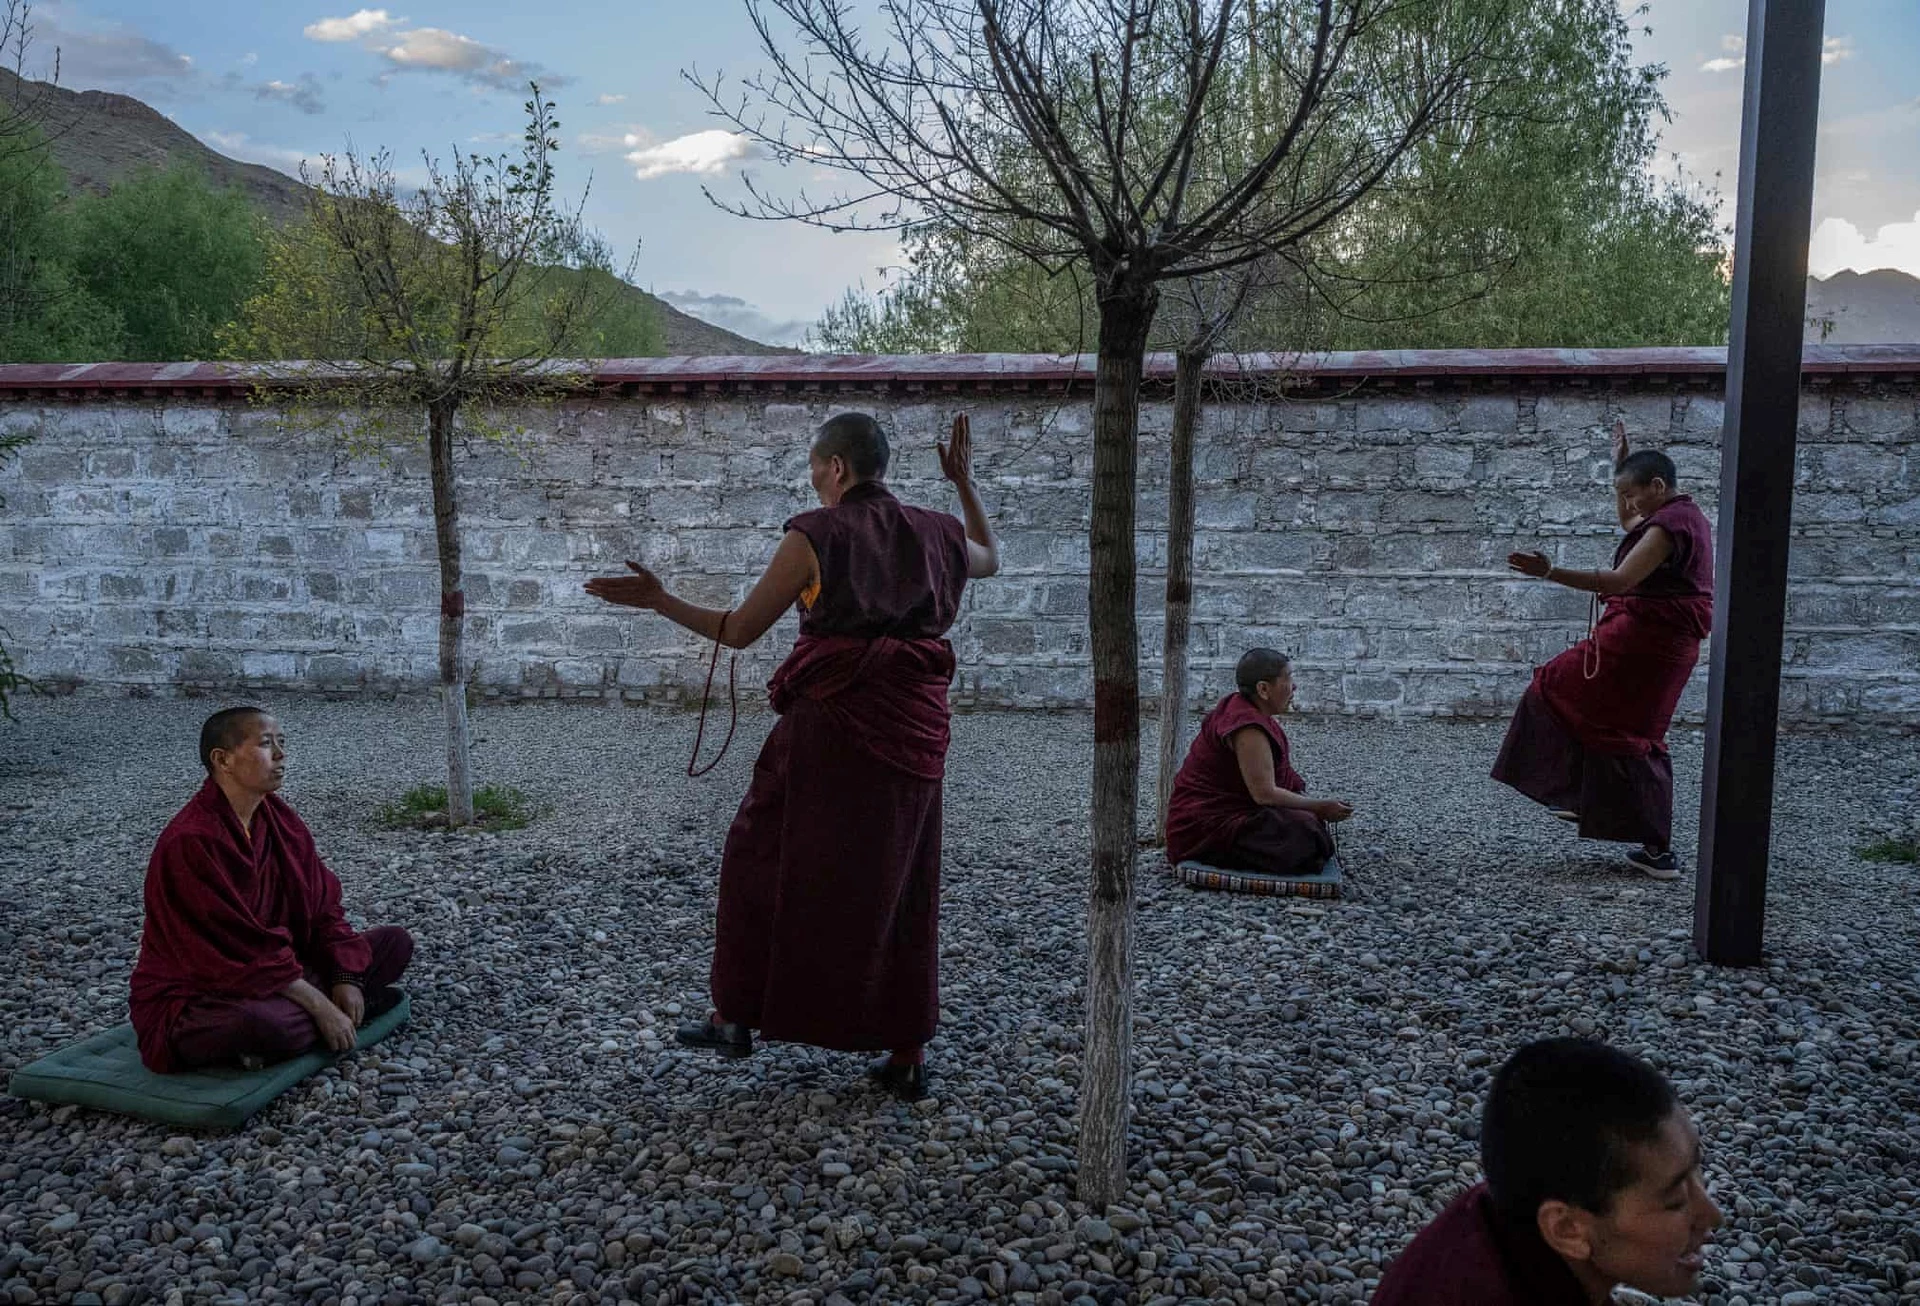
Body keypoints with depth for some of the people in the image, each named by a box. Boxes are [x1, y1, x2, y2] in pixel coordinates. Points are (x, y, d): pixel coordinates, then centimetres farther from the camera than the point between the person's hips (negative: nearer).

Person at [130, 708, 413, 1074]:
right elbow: (241, 949, -26)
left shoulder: (279, 819, 2)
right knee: (263, 1023, -42)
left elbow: (322, 905, 6)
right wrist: (320, 1006, -24)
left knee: (395, 941, 3)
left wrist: (346, 978, -9)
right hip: (194, 997, -9)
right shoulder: (189, 841, -24)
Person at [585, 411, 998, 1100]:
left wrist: (658, 600, 5)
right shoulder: (938, 534, 9)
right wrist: (965, 482, 36)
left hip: (829, 721, -4)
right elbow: (991, 558, 33)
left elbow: (738, 630, -4)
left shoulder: (814, 535, -5)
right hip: (913, 732, 5)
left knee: (766, 857, 14)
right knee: (899, 887, 12)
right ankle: (908, 1054, 15)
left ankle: (736, 1015, 22)